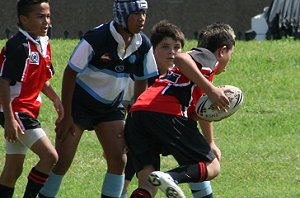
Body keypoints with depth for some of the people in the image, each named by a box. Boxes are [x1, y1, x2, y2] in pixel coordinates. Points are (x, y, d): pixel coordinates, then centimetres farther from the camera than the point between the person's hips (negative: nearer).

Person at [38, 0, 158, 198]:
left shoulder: (143, 45, -7)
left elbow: (142, 82, 5)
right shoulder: (96, 39, -24)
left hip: (112, 106, 5)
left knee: (119, 160, -6)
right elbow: (70, 73, -18)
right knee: (62, 161, -9)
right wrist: (67, 116, -16)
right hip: (80, 103, -5)